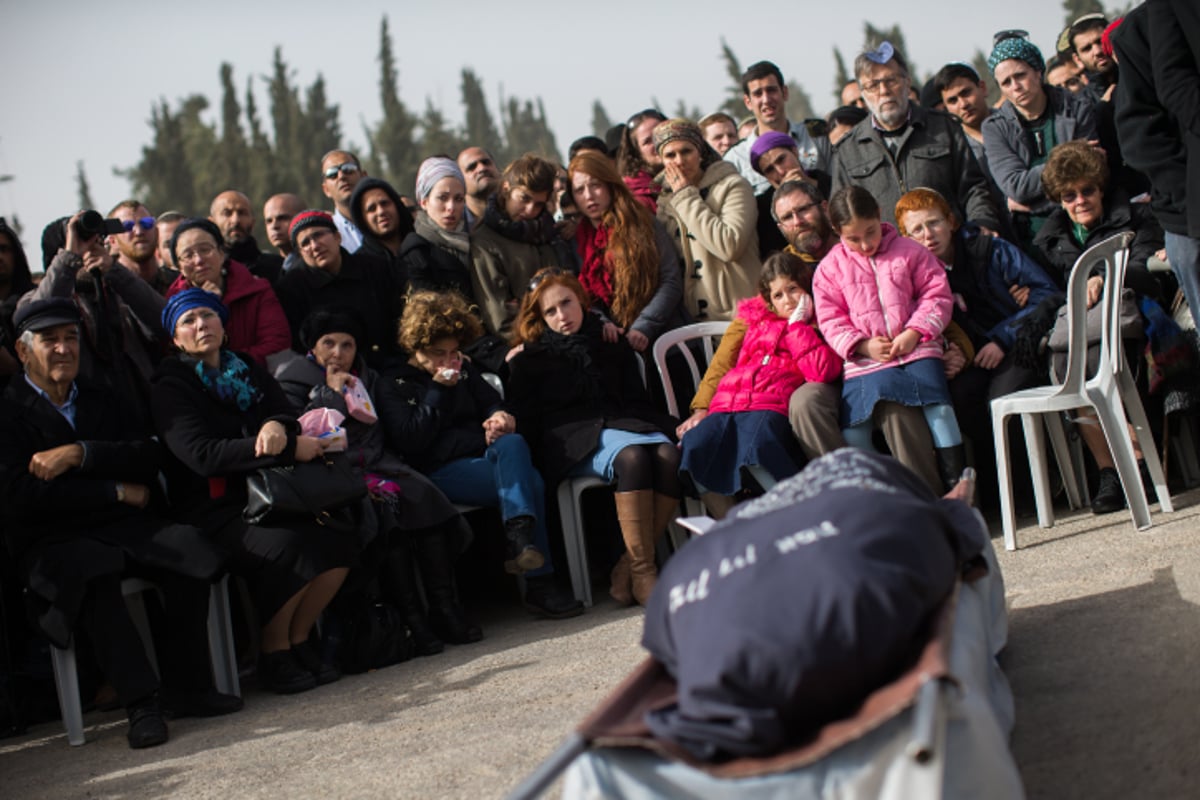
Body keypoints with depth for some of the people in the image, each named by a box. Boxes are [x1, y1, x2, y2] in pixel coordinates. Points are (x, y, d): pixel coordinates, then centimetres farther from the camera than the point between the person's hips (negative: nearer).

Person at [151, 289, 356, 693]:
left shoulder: (249, 371, 19)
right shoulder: (171, 388, 0)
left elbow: (288, 416, 10)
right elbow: (203, 455, -14)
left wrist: (278, 426, -17)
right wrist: (290, 450, -18)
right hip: (214, 508, -5)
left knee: (340, 540, -22)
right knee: (285, 547, -33)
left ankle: (300, 638, -3)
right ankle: (273, 652, -12)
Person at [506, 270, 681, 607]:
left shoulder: (612, 345, 25)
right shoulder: (529, 359, 17)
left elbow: (637, 400, 21)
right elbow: (524, 421, 10)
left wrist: (670, 426, 5)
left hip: (625, 425, 4)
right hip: (573, 441, -4)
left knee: (669, 455, -33)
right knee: (633, 456, -38)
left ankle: (627, 569, -29)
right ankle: (642, 572, -39)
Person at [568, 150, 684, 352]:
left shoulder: (642, 224, 5)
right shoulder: (575, 240, 13)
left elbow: (671, 282, -1)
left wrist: (643, 327, -12)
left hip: (661, 336, -2)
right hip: (612, 343, 2)